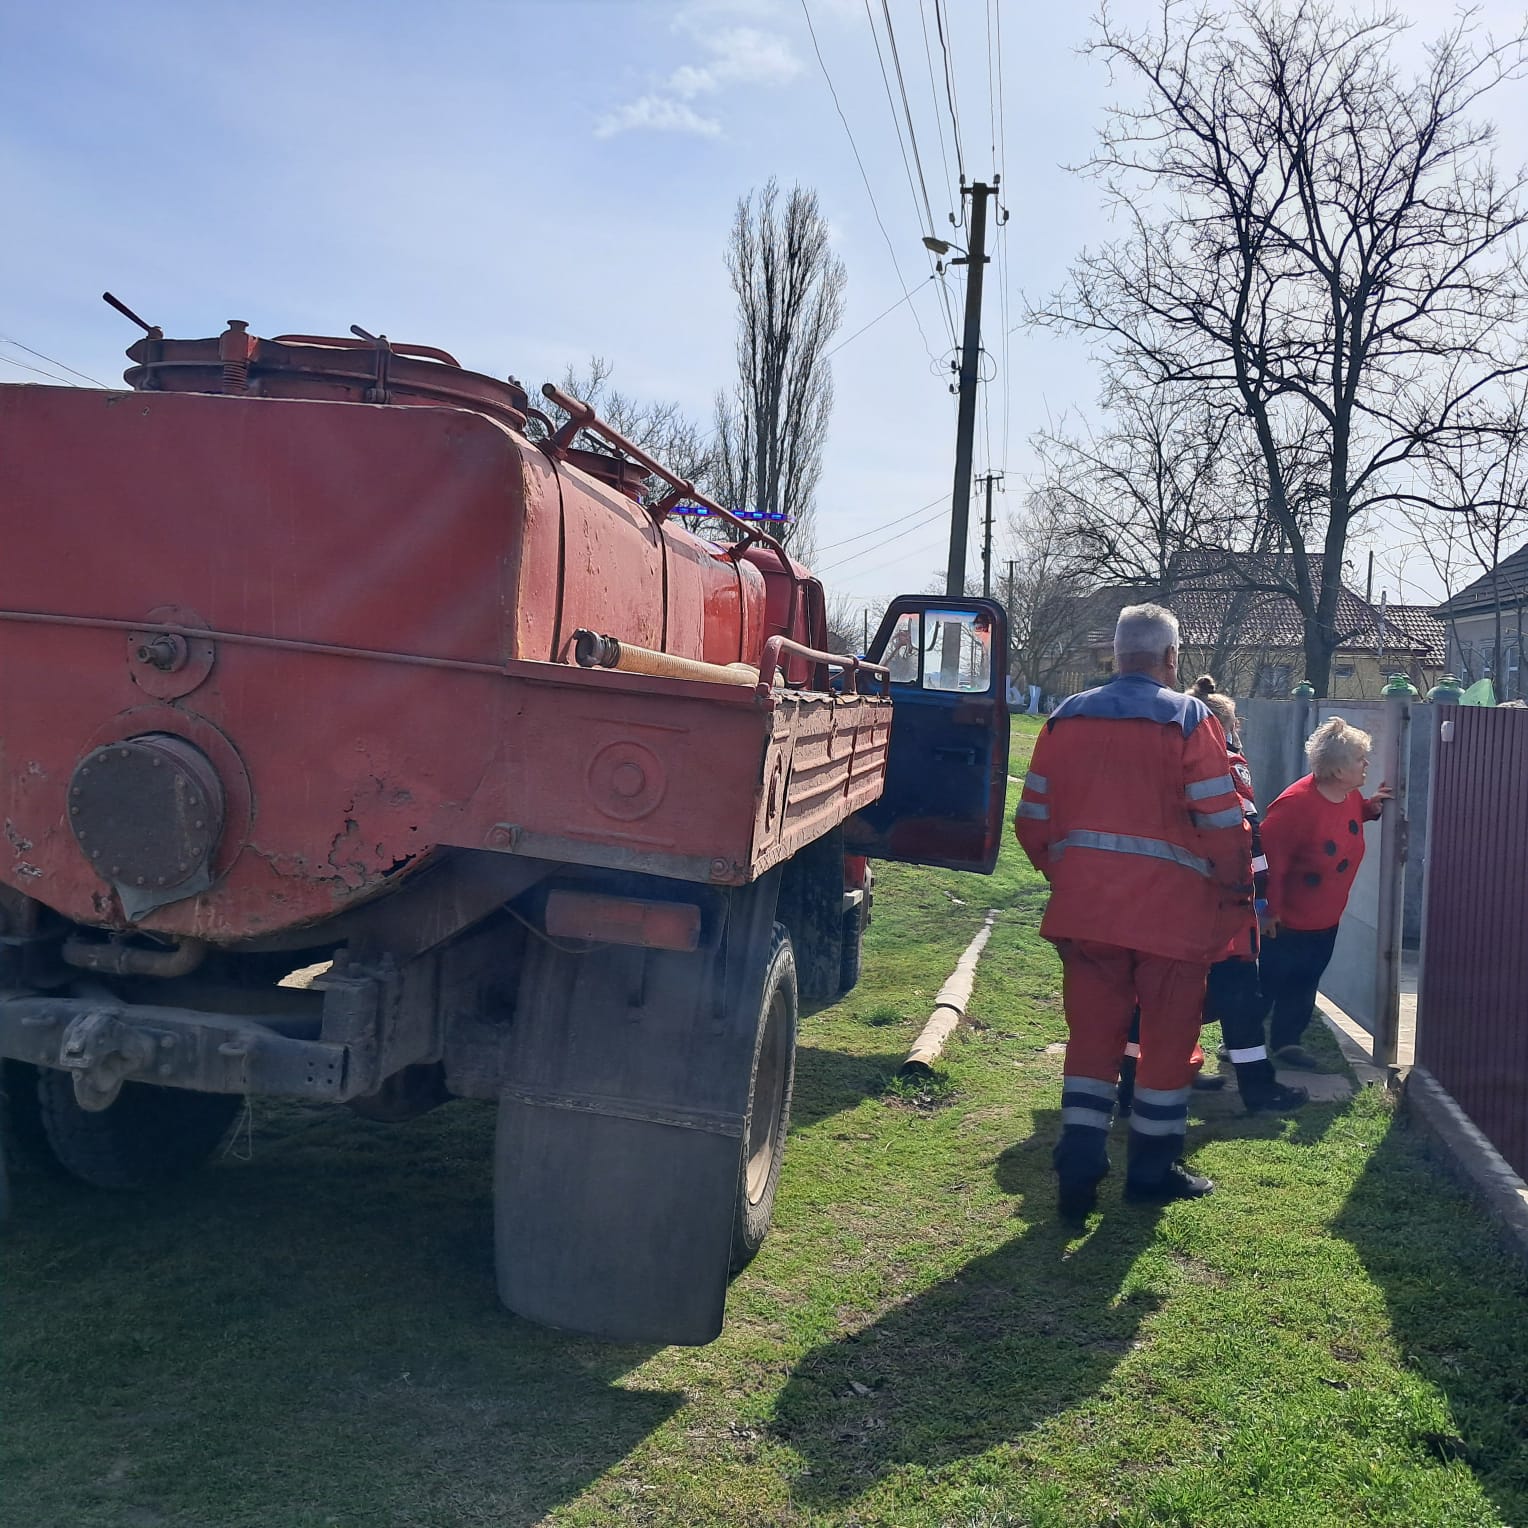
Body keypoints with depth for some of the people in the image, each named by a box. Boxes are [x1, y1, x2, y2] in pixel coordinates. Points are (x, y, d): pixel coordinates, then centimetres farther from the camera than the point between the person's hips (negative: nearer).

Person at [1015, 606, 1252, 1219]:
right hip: (1171, 909, -3)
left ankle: (1078, 1166, 10)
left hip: (1083, 906, 4)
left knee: (1091, 1032, 12)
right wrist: (1238, 890, 4)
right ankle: (1152, 1166, 22)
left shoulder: (1067, 718, 5)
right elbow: (1222, 821, -11)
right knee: (1167, 1036, 11)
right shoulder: (1188, 720, -7)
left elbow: (1033, 818, 6)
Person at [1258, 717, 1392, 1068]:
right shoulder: (1296, 803, -29)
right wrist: (1269, 910, -24)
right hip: (1285, 921, -8)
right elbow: (1268, 857, -28)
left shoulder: (1350, 794, -3)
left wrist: (1372, 807, 0)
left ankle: (1287, 1042, 33)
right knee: (1265, 986, 5)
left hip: (1325, 920, 8)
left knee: (1303, 986, 18)